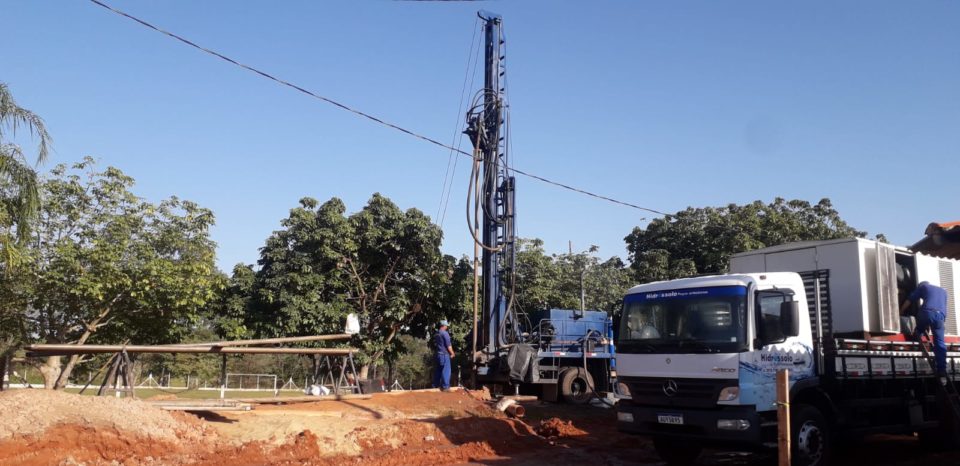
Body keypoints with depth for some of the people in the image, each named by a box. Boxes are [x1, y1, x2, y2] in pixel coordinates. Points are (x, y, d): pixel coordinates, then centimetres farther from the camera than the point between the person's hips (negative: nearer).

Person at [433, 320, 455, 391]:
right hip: (444, 354, -8)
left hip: (437, 354, 8)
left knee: (438, 370, 15)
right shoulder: (445, 333, -14)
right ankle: (445, 387, -6)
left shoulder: (436, 334, 11)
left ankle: (436, 385, 20)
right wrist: (452, 353, -3)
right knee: (446, 371, -5)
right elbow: (448, 345, -15)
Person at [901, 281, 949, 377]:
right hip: (940, 316, 3)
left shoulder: (922, 286, 25)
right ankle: (942, 369, -3)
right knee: (940, 343, 2)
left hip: (927, 312, -3)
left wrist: (900, 312, 30)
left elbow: (910, 299, 21)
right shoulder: (943, 291, 36)